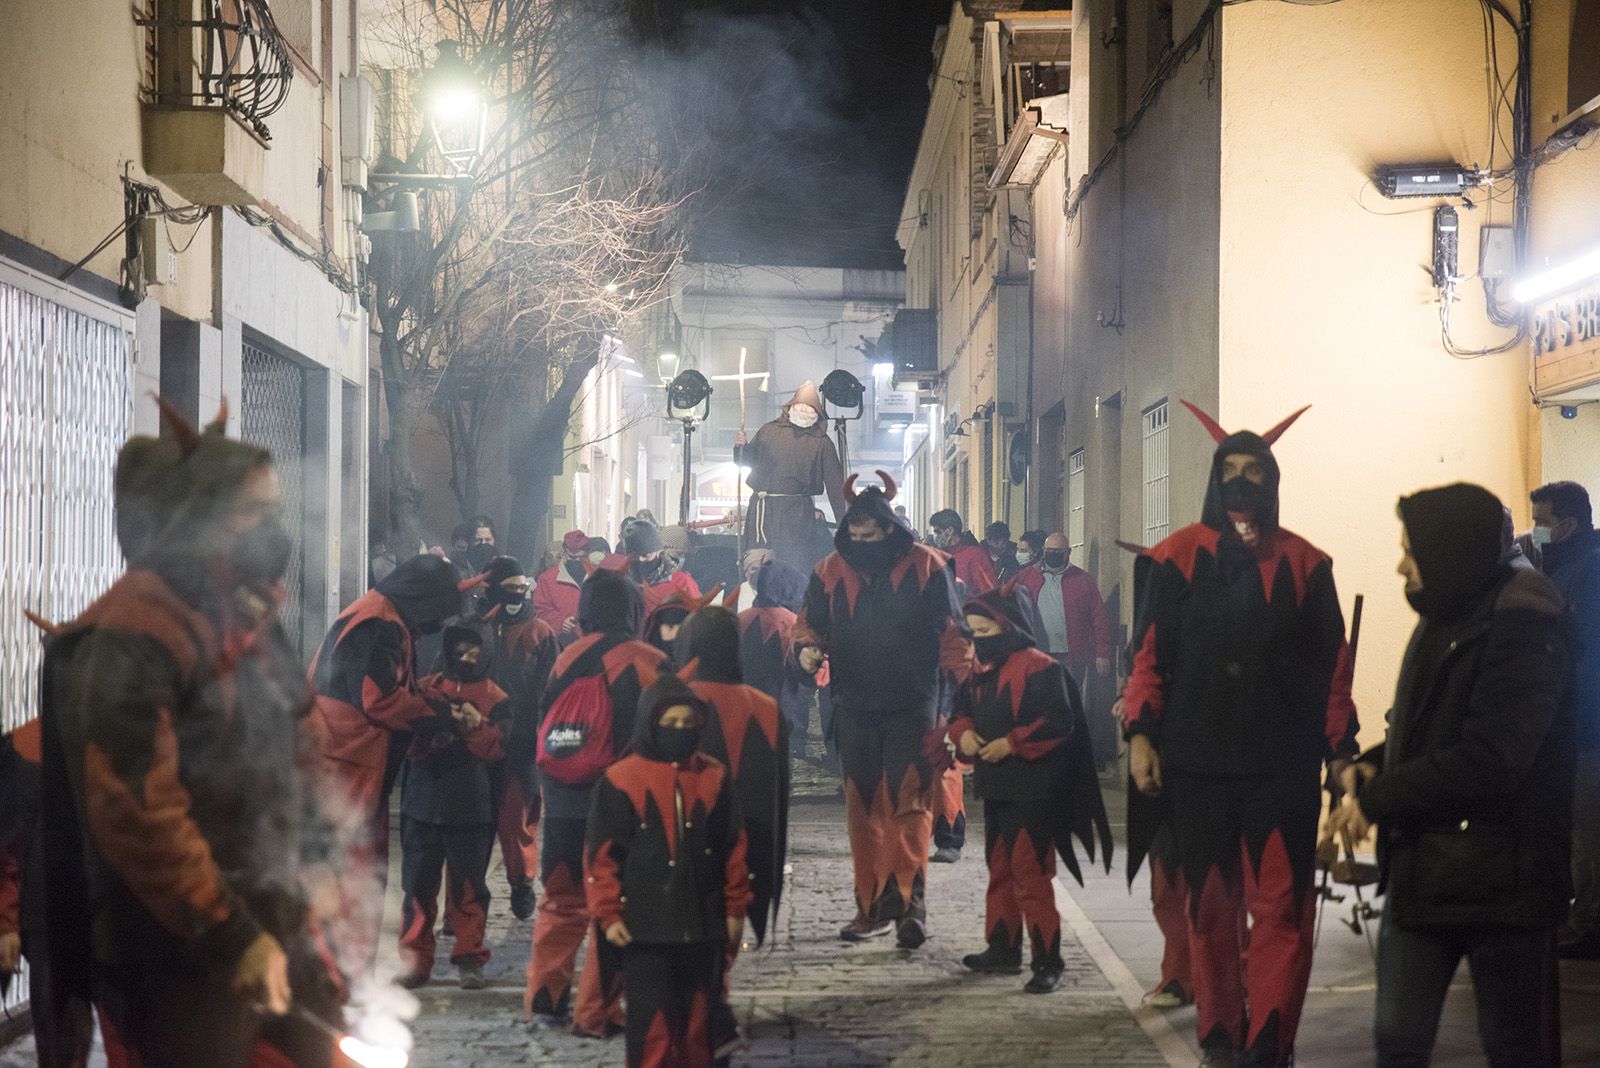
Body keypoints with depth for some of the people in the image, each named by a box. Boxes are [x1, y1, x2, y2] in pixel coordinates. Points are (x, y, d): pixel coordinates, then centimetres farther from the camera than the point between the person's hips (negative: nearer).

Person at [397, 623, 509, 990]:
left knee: (468, 887, 3)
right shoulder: (427, 688, 10)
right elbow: (406, 729, 5)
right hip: (423, 802, 1)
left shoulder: (496, 700, 6)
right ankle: (415, 960, 8)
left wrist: (475, 726, -23)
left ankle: (469, 959, 12)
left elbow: (495, 749, -4)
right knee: (417, 884, 2)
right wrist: (431, 722, -14)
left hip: (471, 808, -1)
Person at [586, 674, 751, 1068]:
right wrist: (609, 915, -6)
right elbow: (602, 855, -3)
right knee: (651, 1022, -4)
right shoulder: (621, 780, -5)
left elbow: (733, 848, 12)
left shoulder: (715, 778, 6)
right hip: (644, 927, -3)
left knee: (698, 1020, 11)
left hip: (703, 925, 4)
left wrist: (735, 909, 11)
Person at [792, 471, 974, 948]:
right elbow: (809, 622, 15)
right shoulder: (831, 571, 7)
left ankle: (909, 904, -16)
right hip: (854, 707, 4)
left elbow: (951, 635, 0)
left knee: (910, 802, -12)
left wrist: (966, 688, -8)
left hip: (911, 706, -4)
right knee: (863, 807, 7)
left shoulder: (926, 566, -2)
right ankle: (872, 906, 14)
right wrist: (806, 648, -8)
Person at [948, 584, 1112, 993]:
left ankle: (1048, 959, -6)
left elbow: (1058, 722, -19)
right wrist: (964, 733, 0)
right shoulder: (983, 672, 13)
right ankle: (1002, 949, 26)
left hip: (1032, 791, -9)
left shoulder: (1039, 668, -13)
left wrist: (1012, 743, -21)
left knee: (1030, 874, -9)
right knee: (999, 870, 16)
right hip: (995, 787, 9)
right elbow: (962, 711, 22)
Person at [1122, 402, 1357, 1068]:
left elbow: (1332, 664, 6)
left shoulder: (1305, 564, 3)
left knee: (1283, 908, -8)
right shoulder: (1179, 557, 1)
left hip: (1284, 760, 0)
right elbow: (1149, 652, 1)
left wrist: (1340, 750, 4)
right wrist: (1140, 734, -6)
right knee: (1210, 905, 9)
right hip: (1198, 757, 0)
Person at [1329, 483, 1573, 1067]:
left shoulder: (1523, 630, -17)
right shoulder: (1442, 621, 12)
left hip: (1499, 880, -8)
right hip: (1420, 871, 8)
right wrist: (1369, 767, 1)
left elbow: (1487, 761, -25)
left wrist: (1376, 800, -16)